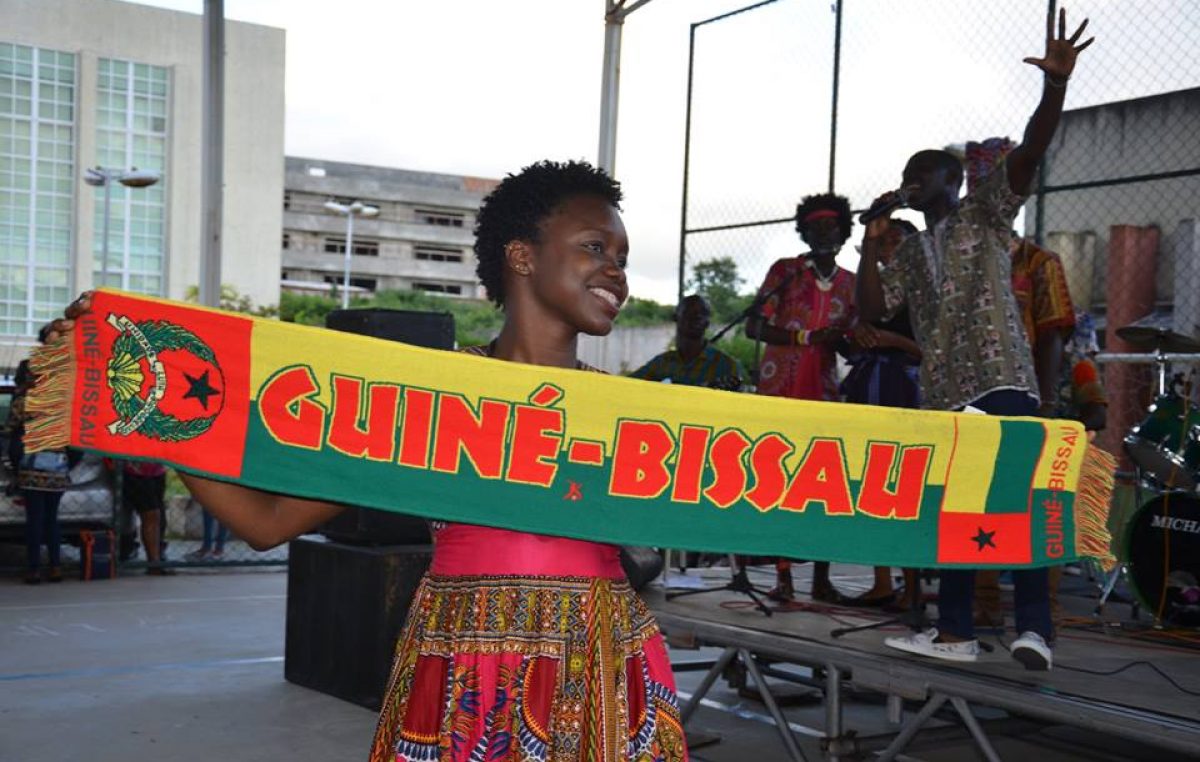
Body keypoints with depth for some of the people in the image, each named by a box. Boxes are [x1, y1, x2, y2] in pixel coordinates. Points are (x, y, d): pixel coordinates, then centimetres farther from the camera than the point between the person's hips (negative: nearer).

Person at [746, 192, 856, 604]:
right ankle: (783, 576, -2)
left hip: (824, 389, 3)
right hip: (780, 387, -3)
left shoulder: (849, 283, 14)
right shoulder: (785, 270, 4)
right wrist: (808, 337, -15)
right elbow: (754, 326, -4)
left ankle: (821, 575, 3)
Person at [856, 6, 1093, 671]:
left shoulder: (985, 212, 8)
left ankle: (1034, 624, -13)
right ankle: (954, 631, 12)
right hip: (942, 391, 6)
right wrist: (872, 242, 4)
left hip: (1000, 379, -6)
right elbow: (871, 309, 12)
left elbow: (1027, 154, -9)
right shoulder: (911, 252, 22)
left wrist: (1054, 86, -25)